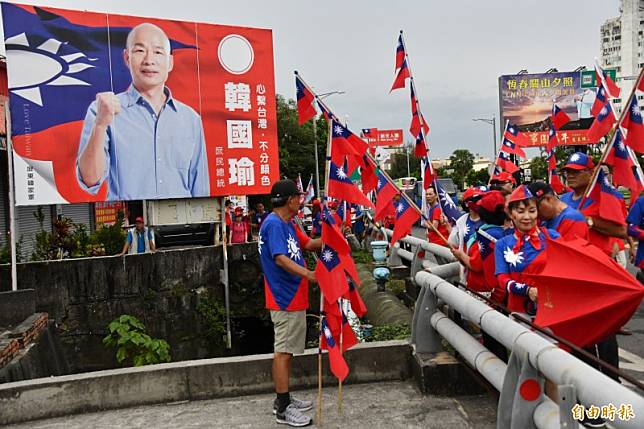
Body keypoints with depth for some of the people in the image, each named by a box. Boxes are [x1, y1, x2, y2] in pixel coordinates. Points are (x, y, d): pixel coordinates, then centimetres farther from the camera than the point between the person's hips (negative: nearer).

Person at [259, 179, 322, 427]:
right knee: (283, 351, -3)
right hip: (285, 298, -10)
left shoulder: (287, 224, 13)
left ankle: (284, 399, 28)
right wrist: (307, 273, -39)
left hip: (293, 297, 10)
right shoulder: (273, 224, -18)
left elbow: (310, 244, 16)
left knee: (287, 350, 16)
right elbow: (280, 259, -28)